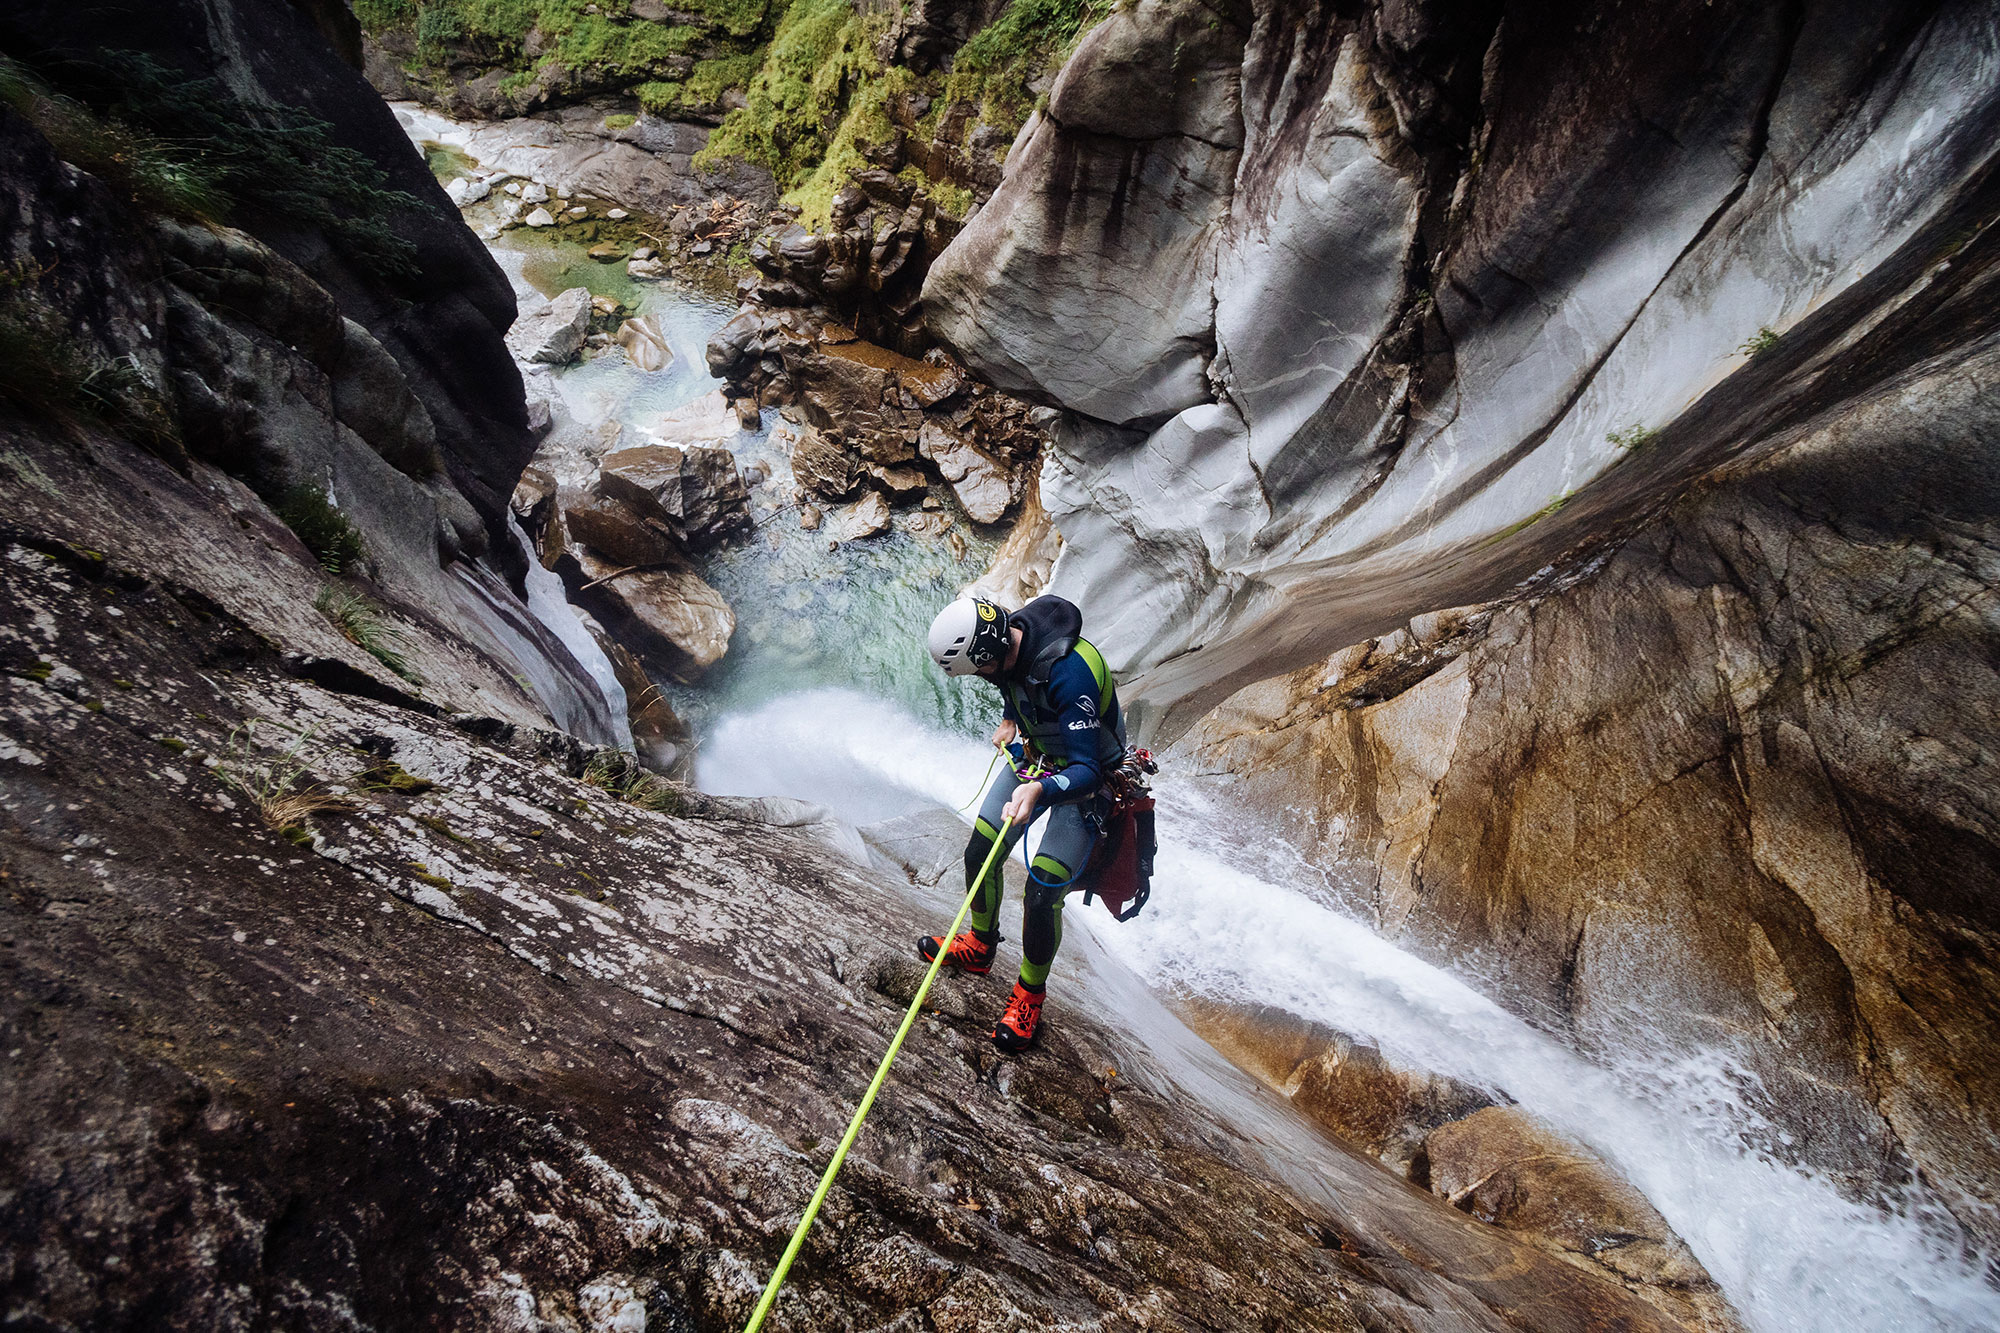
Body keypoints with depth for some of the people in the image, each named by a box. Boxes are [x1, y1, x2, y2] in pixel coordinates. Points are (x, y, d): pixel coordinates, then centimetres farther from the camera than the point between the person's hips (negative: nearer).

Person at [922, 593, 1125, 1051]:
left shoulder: (1069, 674, -40)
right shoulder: (1006, 638, -15)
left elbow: (1086, 771, -39)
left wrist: (1040, 791, -54)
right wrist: (1009, 720, 4)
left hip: (1084, 780, -7)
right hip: (1033, 756, 8)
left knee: (1041, 896, -10)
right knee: (979, 855, 10)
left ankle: (1029, 997, 16)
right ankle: (980, 948, 36)